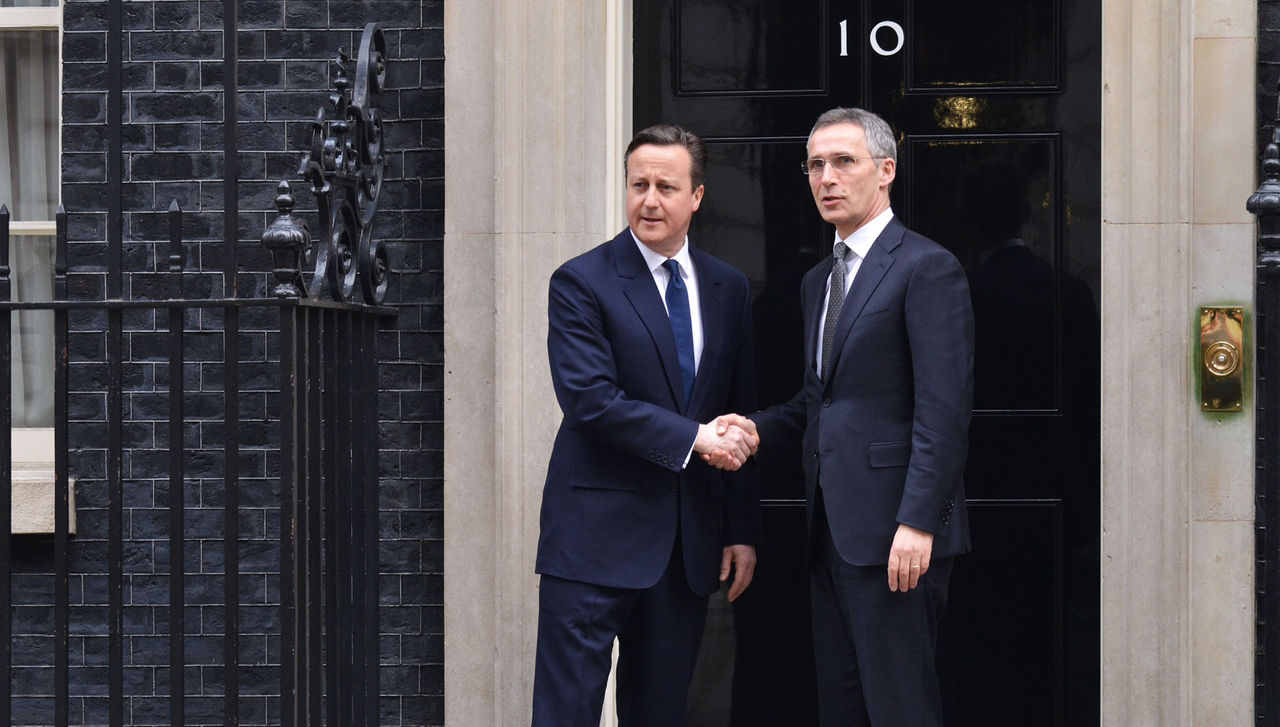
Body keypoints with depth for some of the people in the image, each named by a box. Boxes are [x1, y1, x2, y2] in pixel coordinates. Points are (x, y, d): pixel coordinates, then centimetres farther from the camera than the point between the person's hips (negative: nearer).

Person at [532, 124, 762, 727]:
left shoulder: (728, 288, 12)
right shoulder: (582, 282, -4)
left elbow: (740, 420, 14)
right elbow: (590, 400, -15)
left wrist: (743, 530, 10)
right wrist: (693, 438, -17)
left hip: (689, 542, 5)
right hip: (598, 536, -5)